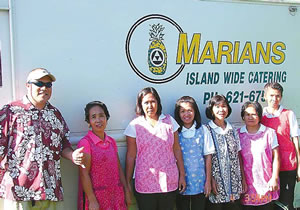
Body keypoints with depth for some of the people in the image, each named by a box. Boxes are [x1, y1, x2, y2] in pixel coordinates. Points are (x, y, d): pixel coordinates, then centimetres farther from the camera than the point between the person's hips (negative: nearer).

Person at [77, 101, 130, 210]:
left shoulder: (112, 142, 8)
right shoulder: (85, 143, -11)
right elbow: (84, 174, -14)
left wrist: (126, 191, 9)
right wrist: (92, 201, -16)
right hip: (96, 197, -5)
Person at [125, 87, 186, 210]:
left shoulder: (169, 121, 4)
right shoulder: (135, 126, -1)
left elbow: (177, 150, 7)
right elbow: (130, 156, 1)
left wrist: (182, 175, 6)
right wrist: (127, 182, 2)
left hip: (169, 182, 2)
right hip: (145, 184, -1)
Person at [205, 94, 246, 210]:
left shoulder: (232, 130, 10)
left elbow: (238, 156, 11)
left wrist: (243, 179, 8)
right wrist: (211, 180, -14)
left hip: (234, 184, 4)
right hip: (217, 182, -4)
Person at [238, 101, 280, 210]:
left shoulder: (269, 132, 1)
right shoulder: (238, 134, 5)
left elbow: (276, 157, 2)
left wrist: (274, 178, -2)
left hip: (266, 182, -1)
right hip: (247, 183, 1)